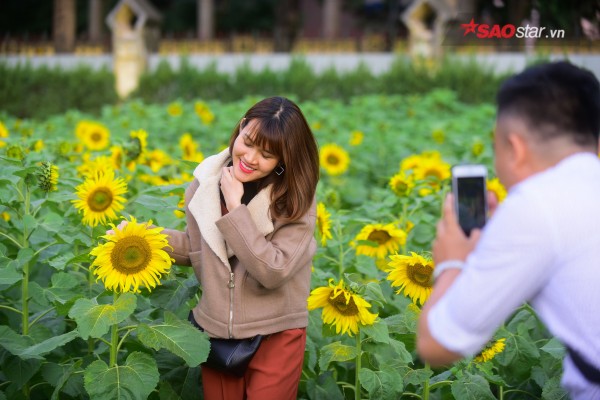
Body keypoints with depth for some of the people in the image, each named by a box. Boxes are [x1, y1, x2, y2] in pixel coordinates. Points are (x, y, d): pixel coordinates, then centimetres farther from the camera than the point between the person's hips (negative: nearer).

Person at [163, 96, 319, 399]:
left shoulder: (296, 201, -15)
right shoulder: (205, 184, -3)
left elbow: (274, 272, -25)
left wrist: (235, 208, -24)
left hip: (274, 338, -4)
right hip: (215, 333, 4)